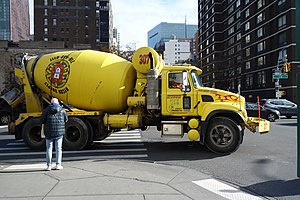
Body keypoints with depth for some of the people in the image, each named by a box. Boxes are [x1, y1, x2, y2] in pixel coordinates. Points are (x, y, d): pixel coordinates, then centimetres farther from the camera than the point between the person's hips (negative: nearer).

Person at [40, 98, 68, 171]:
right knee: (58, 148, 8)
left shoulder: (47, 109, -2)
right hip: (59, 131, 1)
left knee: (49, 148, 8)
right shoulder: (62, 110, 2)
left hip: (49, 132, -1)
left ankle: (49, 165, 8)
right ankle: (58, 165, 9)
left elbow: (42, 121, -3)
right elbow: (66, 119, 10)